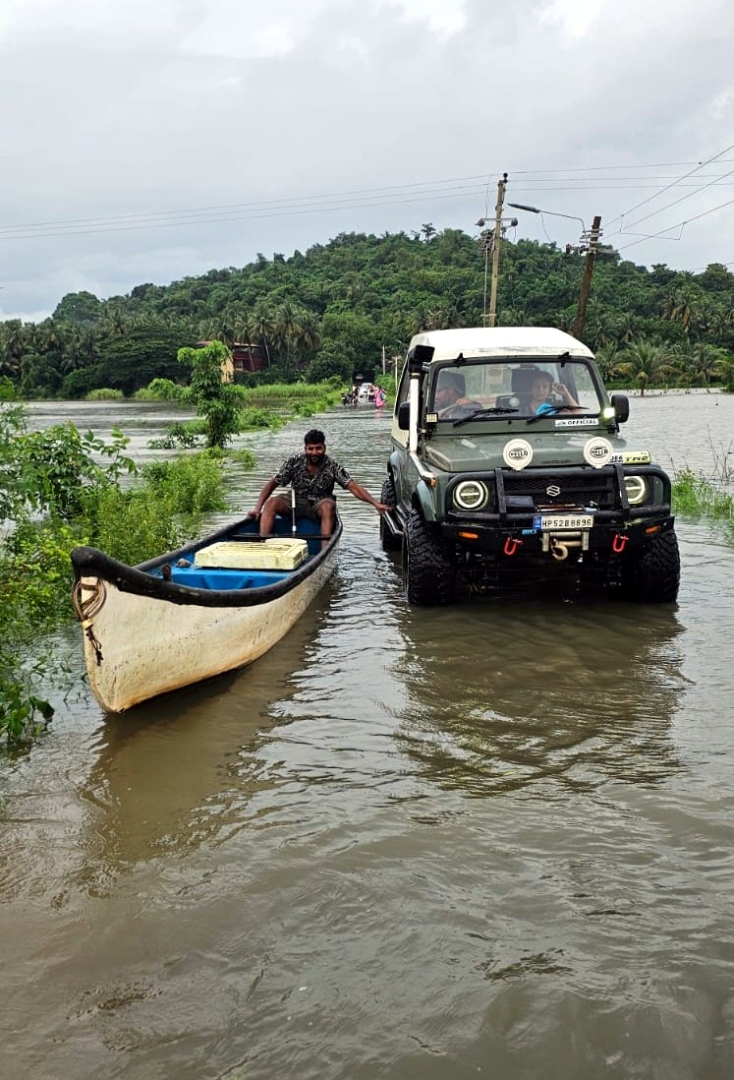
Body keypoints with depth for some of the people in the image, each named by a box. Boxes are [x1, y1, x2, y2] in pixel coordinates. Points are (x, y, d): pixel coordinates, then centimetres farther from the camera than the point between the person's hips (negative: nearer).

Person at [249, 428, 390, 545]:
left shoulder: (332, 466, -11)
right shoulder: (294, 462, -7)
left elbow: (353, 487, -19)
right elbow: (271, 484, -4)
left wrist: (375, 503, -33)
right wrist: (257, 508, -14)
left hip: (319, 506, -2)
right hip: (296, 503, 2)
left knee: (328, 505, -35)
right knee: (271, 502, -24)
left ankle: (325, 549, -42)